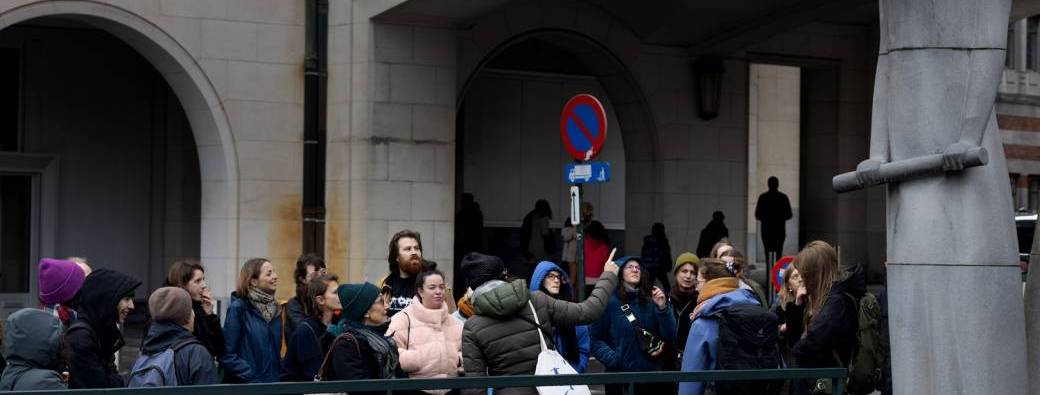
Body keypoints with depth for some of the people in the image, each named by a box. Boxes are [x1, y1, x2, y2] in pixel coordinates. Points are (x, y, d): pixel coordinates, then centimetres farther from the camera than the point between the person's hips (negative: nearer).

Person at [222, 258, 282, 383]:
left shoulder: (275, 309, 8)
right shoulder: (238, 308, -10)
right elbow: (227, 355, -14)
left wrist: (280, 377, 2)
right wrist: (252, 378, -18)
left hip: (273, 383, 6)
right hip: (246, 387, -6)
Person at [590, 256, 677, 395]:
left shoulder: (650, 302, 6)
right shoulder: (610, 302, -4)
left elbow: (669, 337, 2)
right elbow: (595, 338, -7)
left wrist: (662, 308, -9)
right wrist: (613, 358, -19)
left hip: (651, 373, 3)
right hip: (620, 375, -3)